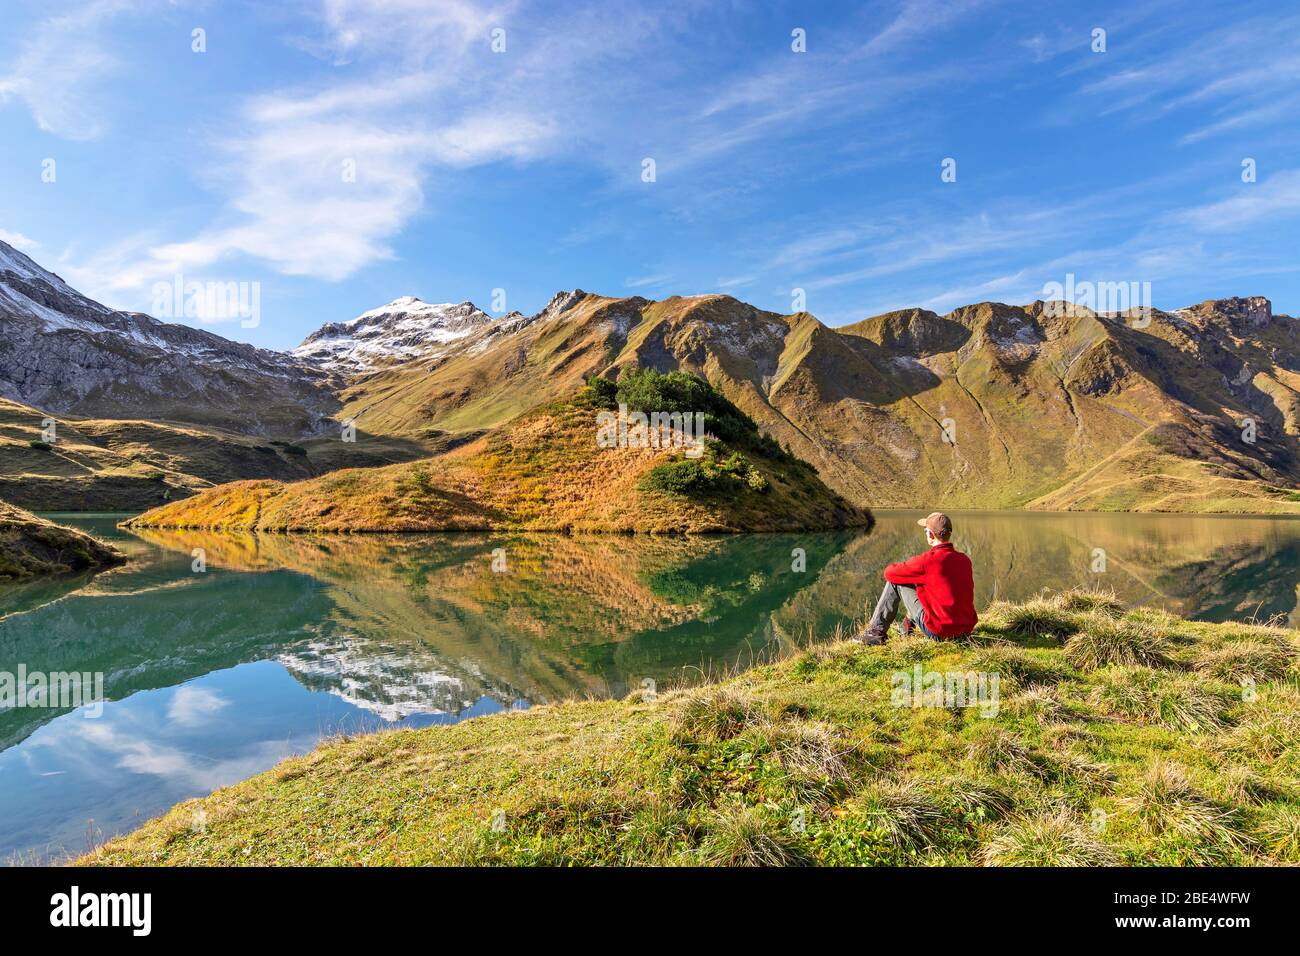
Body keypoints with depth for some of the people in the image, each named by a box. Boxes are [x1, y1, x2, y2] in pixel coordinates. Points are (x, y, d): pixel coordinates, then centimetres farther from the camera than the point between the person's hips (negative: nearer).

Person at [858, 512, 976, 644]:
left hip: (940, 631, -7)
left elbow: (889, 572, -7)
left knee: (895, 581, 5)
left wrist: (905, 568, 17)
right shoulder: (965, 560, 3)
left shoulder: (927, 560, -18)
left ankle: (876, 631, 11)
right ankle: (910, 622, 41)